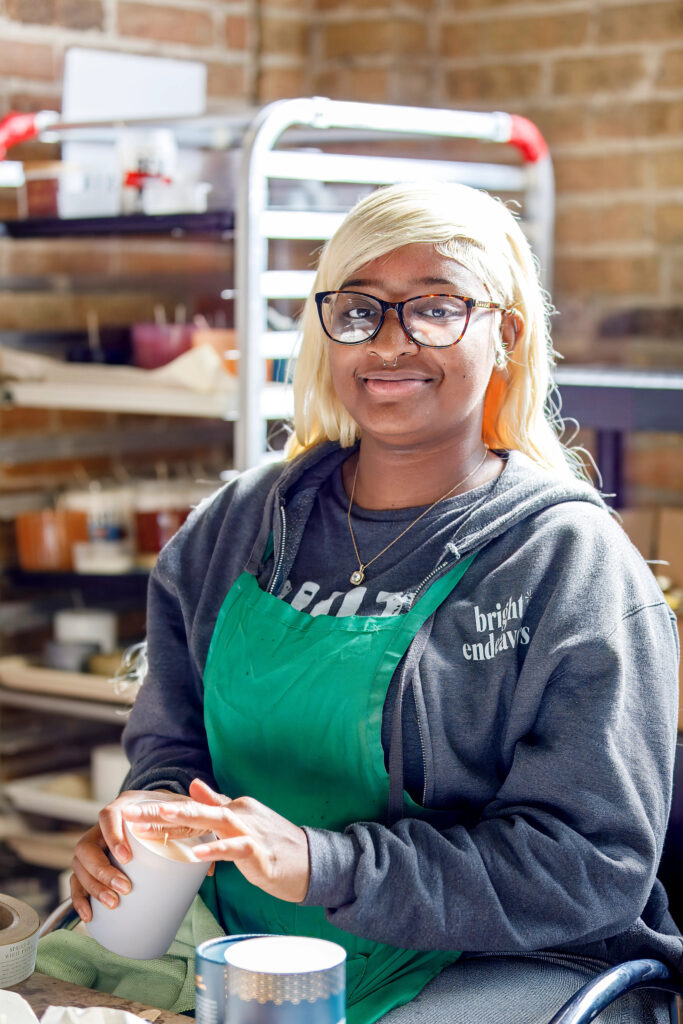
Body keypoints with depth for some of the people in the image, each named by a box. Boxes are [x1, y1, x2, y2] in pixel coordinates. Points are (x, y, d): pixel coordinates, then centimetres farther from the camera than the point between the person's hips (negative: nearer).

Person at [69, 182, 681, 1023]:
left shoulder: (572, 565, -9)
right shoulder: (237, 526, 9)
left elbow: (591, 867, -14)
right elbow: (174, 732, 17)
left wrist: (324, 865, -24)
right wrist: (151, 813, -9)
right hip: (242, 955, 5)